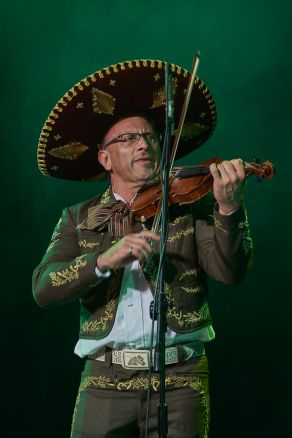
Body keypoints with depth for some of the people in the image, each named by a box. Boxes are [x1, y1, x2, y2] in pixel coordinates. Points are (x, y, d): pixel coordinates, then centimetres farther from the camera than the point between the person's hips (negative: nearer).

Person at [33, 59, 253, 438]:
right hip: (105, 378, 1)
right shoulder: (78, 219, 10)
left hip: (180, 377, -1)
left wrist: (229, 209, -23)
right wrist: (105, 259, -20)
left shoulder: (192, 202, 7)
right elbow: (44, 289, -4)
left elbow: (230, 272, -6)